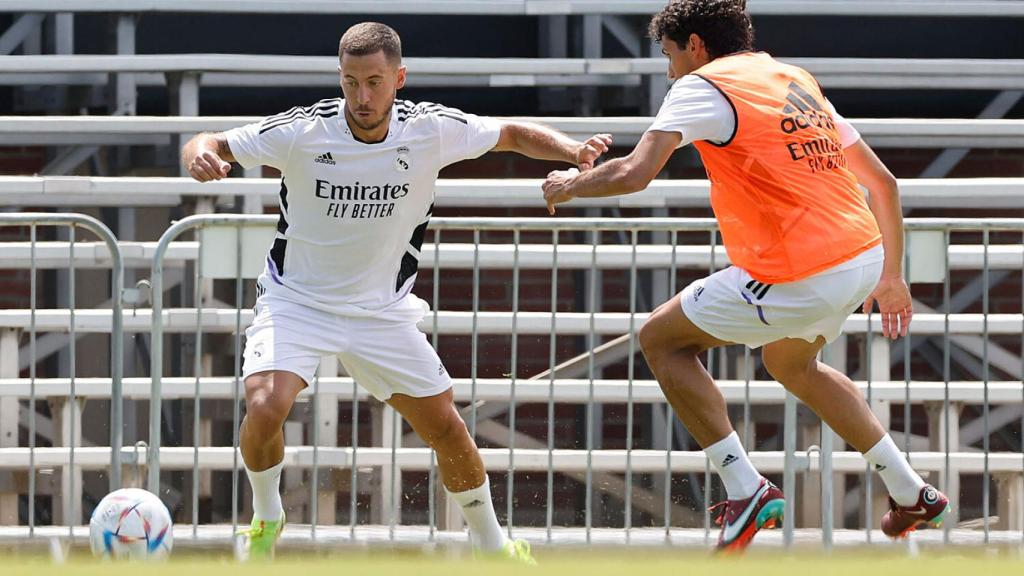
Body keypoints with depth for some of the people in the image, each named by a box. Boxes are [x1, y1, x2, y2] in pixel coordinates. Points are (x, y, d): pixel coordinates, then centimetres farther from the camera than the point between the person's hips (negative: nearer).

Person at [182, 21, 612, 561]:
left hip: (382, 309, 3)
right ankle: (265, 519, 3)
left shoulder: (430, 129, -14)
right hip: (296, 301, -3)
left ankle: (492, 545, 28)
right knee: (265, 408, -26)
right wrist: (201, 154, -41)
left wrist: (571, 149, -18)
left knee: (447, 430, 4)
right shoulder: (303, 132, -21)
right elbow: (210, 145, -16)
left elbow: (512, 134, 1)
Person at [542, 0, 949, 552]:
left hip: (800, 278, -8)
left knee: (661, 338, 9)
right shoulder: (798, 81, 19)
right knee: (791, 363, 35)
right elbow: (882, 181, 20)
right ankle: (911, 493, 34)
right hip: (864, 257, 8)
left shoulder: (703, 87, -4)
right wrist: (891, 275, 28)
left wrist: (570, 185, 3)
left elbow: (634, 174, -17)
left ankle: (744, 487, 1)